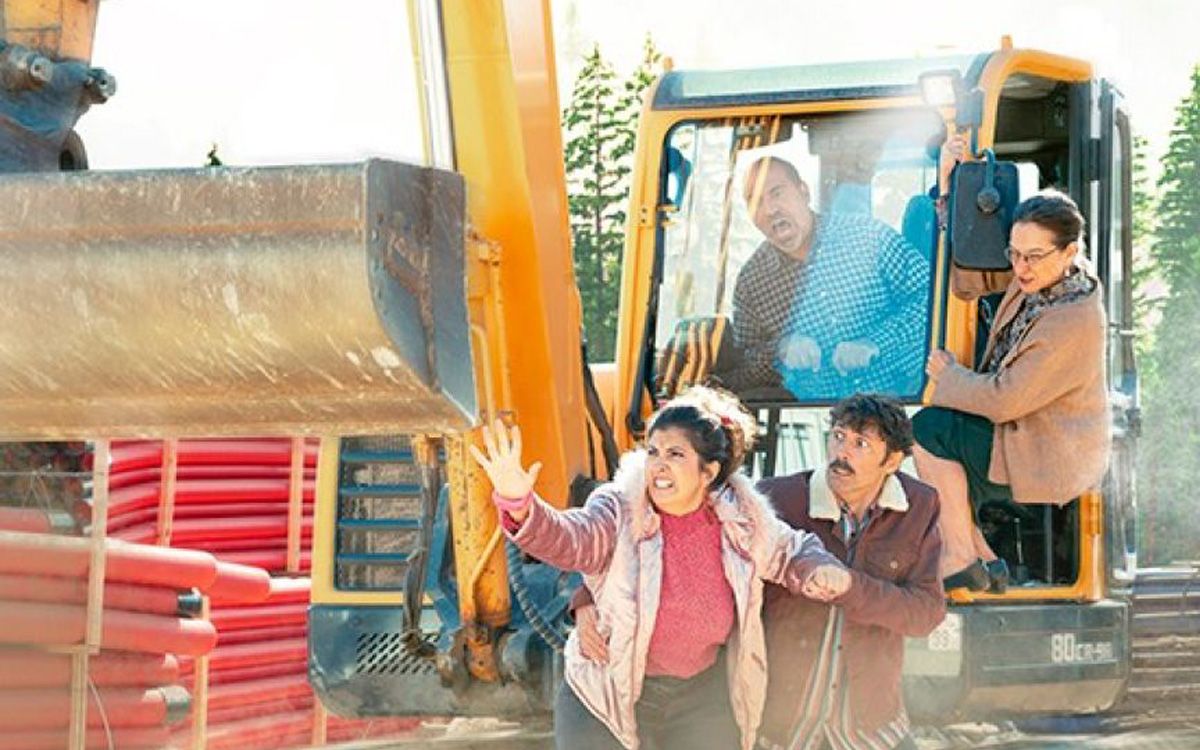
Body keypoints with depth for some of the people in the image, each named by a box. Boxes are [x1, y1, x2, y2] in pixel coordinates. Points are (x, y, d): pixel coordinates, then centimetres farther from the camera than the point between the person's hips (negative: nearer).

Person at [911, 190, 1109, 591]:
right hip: (1022, 434, 10)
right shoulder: (1040, 279, -1)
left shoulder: (1073, 323, -28)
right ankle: (981, 557, 5)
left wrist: (948, 375, -9)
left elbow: (1004, 401, -25)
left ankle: (961, 558, -9)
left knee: (928, 430, -16)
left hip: (1049, 460, -10)